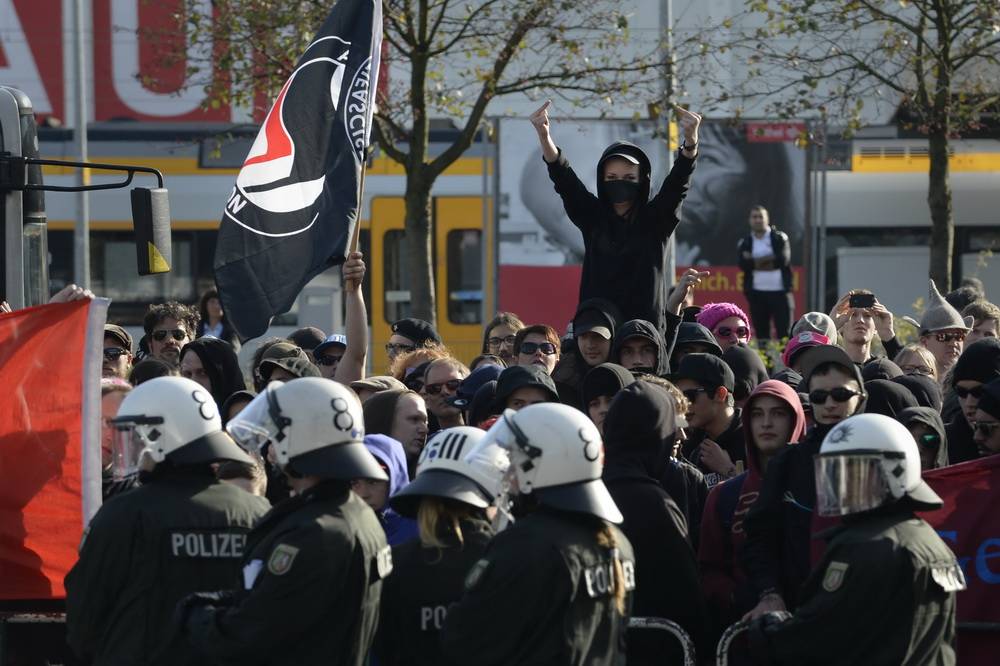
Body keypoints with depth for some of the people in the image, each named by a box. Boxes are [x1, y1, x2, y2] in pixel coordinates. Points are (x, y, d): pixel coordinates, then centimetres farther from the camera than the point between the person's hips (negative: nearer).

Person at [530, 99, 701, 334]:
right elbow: (564, 180, 0)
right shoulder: (592, 218, 11)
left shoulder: (655, 220, 7)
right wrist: (544, 137, -17)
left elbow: (677, 183, -7)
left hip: (647, 326, -1)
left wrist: (690, 140, -25)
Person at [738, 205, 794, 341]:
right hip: (756, 293, 2)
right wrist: (769, 260, -11)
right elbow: (742, 264, -6)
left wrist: (754, 261, -6)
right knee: (761, 332, 4)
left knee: (784, 332, -5)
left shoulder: (779, 238, 4)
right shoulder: (745, 242, 9)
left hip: (779, 291, -2)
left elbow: (783, 259, -11)